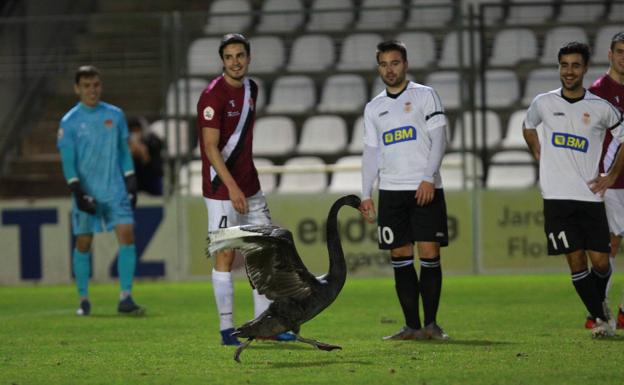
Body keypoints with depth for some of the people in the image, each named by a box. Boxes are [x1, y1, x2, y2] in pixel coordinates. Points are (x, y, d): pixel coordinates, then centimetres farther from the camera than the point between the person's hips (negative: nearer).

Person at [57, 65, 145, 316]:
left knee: (127, 235, -12)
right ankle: (84, 300, 13)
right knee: (83, 243, 1)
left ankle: (125, 298, -12)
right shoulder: (70, 122, -1)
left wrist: (131, 182, 9)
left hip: (115, 190, 2)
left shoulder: (115, 115, 8)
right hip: (87, 191, -2)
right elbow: (67, 160, -4)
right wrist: (77, 191, -13)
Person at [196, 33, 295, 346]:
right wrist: (232, 187, -25)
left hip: (249, 187, 8)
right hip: (221, 190, -8)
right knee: (225, 255, -3)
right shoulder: (213, 95, -15)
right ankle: (227, 329, 3)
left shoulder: (251, 88, 10)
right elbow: (211, 147, -19)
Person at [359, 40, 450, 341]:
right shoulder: (373, 108, 15)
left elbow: (439, 139, -4)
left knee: (429, 255, -7)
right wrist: (366, 195, 9)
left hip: (425, 190, -4)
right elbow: (371, 152, 16)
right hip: (391, 191, 4)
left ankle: (431, 323, -1)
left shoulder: (425, 95, 2)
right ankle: (412, 326, 3)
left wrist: (428, 178, -15)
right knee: (400, 257, 0)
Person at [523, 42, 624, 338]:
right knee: (576, 261, -5)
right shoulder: (543, 103, 3)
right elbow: (528, 128, 24)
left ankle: (600, 302, 26)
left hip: (590, 195, 0)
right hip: (557, 196, 0)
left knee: (600, 261, -3)